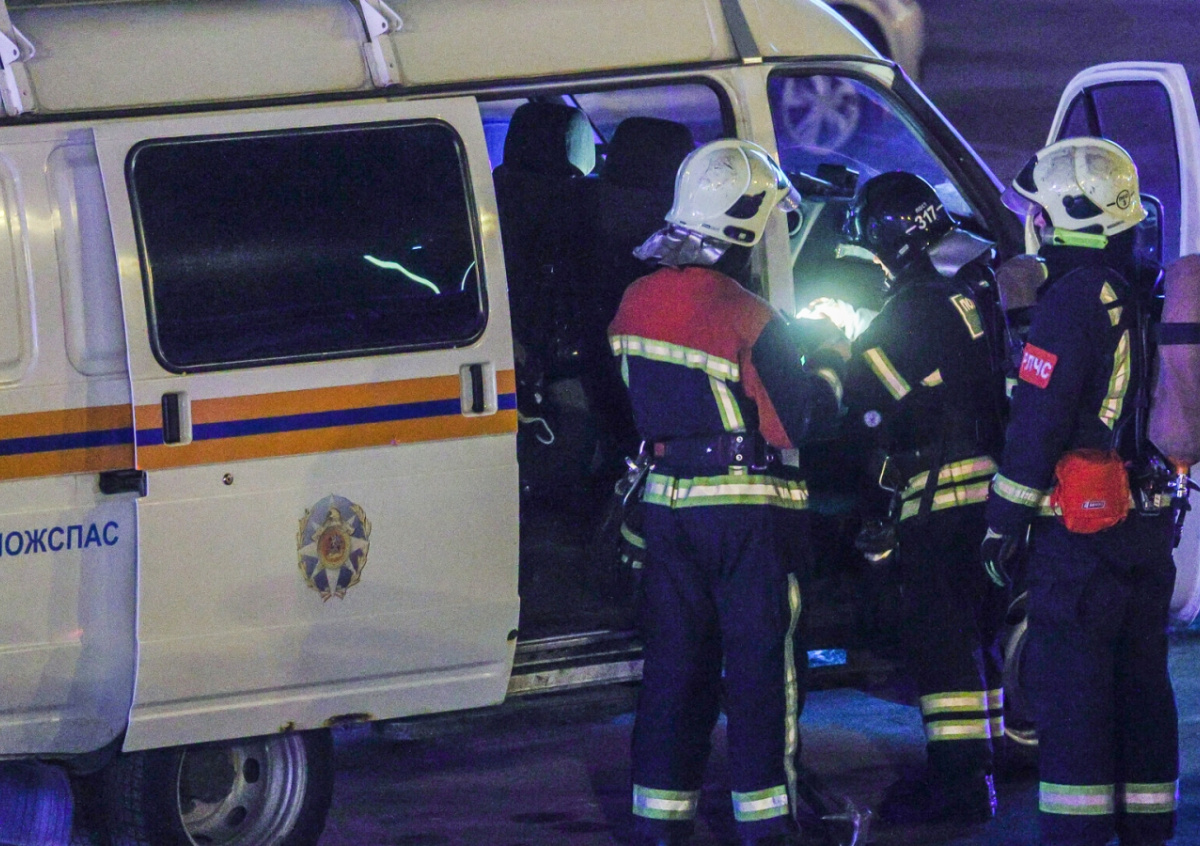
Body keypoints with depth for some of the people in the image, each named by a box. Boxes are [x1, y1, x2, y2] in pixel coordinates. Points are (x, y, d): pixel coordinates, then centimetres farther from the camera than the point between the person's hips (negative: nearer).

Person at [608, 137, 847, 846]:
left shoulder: (638, 302, 2)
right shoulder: (751, 319, -19)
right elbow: (805, 420, -13)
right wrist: (830, 363, 7)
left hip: (666, 500, 6)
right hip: (746, 512, -6)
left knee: (675, 663, 12)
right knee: (762, 667, 2)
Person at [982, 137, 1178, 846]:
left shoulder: (1075, 297, -15)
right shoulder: (1145, 299, 12)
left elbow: (1039, 423, -16)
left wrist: (1003, 525, -11)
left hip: (1079, 527, -8)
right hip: (1148, 528, 8)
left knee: (1071, 690, -6)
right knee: (1142, 688, 11)